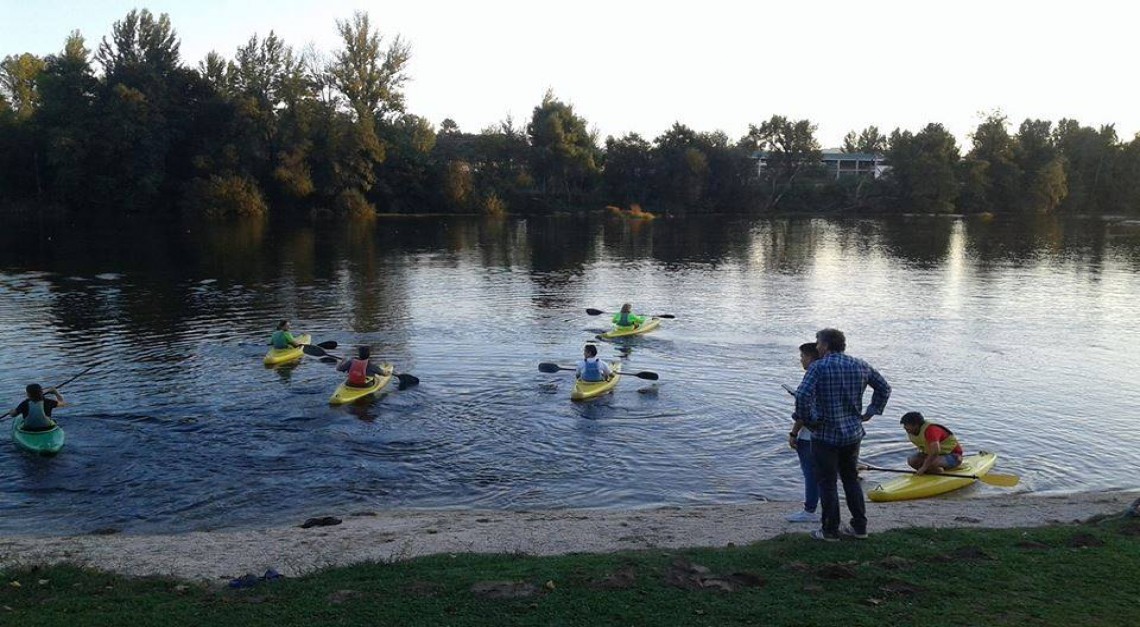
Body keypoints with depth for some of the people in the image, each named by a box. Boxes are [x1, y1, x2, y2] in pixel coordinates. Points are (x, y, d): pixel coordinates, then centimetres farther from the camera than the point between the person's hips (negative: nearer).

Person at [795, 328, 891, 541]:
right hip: (853, 433, 6)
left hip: (826, 435, -6)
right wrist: (870, 412, 15)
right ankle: (859, 526, 25)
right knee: (851, 478, 20)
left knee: (827, 482, 5)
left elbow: (802, 395, -28)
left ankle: (830, 530, 12)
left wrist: (808, 420, -14)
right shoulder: (860, 366, 4)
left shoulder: (818, 367, -15)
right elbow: (884, 388, 15)